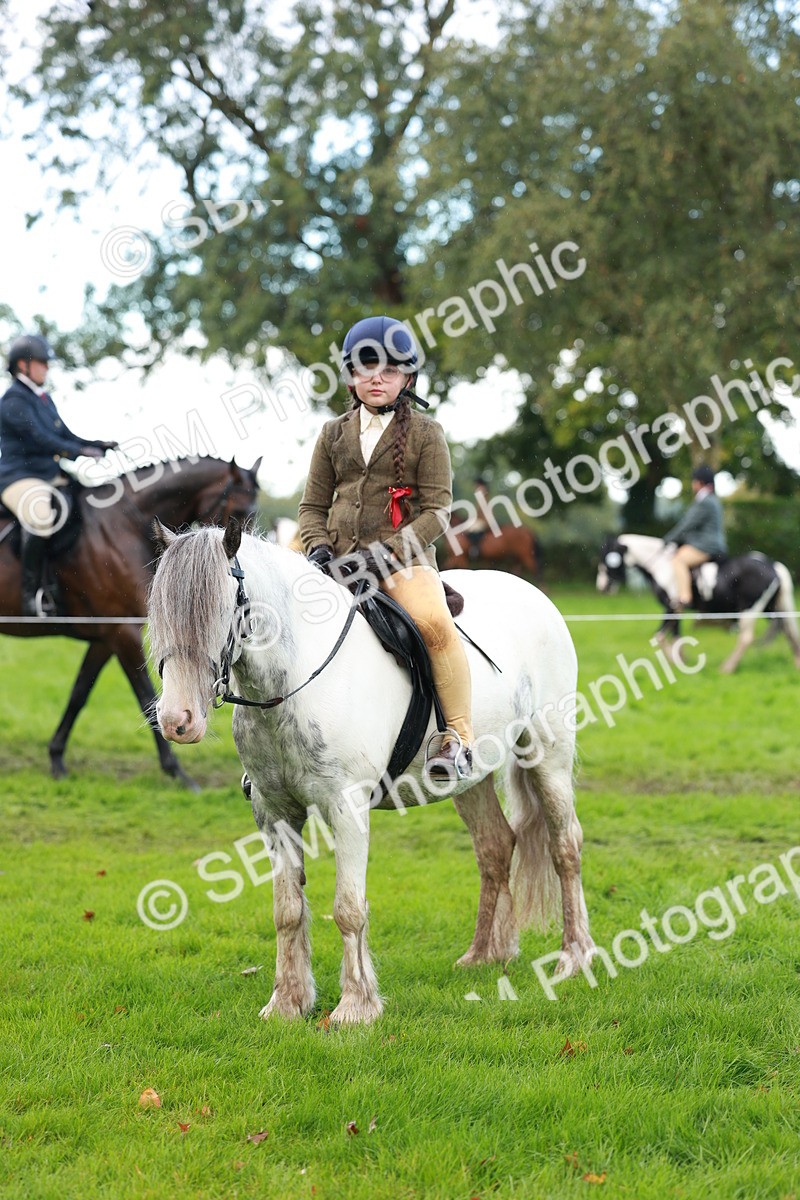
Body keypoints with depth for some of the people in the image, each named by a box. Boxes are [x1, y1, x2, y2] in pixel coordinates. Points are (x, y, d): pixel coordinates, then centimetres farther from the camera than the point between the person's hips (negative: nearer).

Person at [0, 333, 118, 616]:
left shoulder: (44, 399, 18)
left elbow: (66, 436, 20)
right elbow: (39, 438, -22)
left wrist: (100, 446, 4)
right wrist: (80, 452, -30)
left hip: (52, 477, 10)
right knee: (41, 516, -38)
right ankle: (32, 594, -34)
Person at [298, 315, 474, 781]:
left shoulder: (426, 433, 3)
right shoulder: (335, 434, 13)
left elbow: (437, 511, -4)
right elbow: (313, 505, 16)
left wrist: (386, 551, -17)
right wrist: (319, 546, -5)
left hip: (404, 559, -4)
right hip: (339, 562, 4)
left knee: (435, 622, -33)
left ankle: (460, 738, -21)